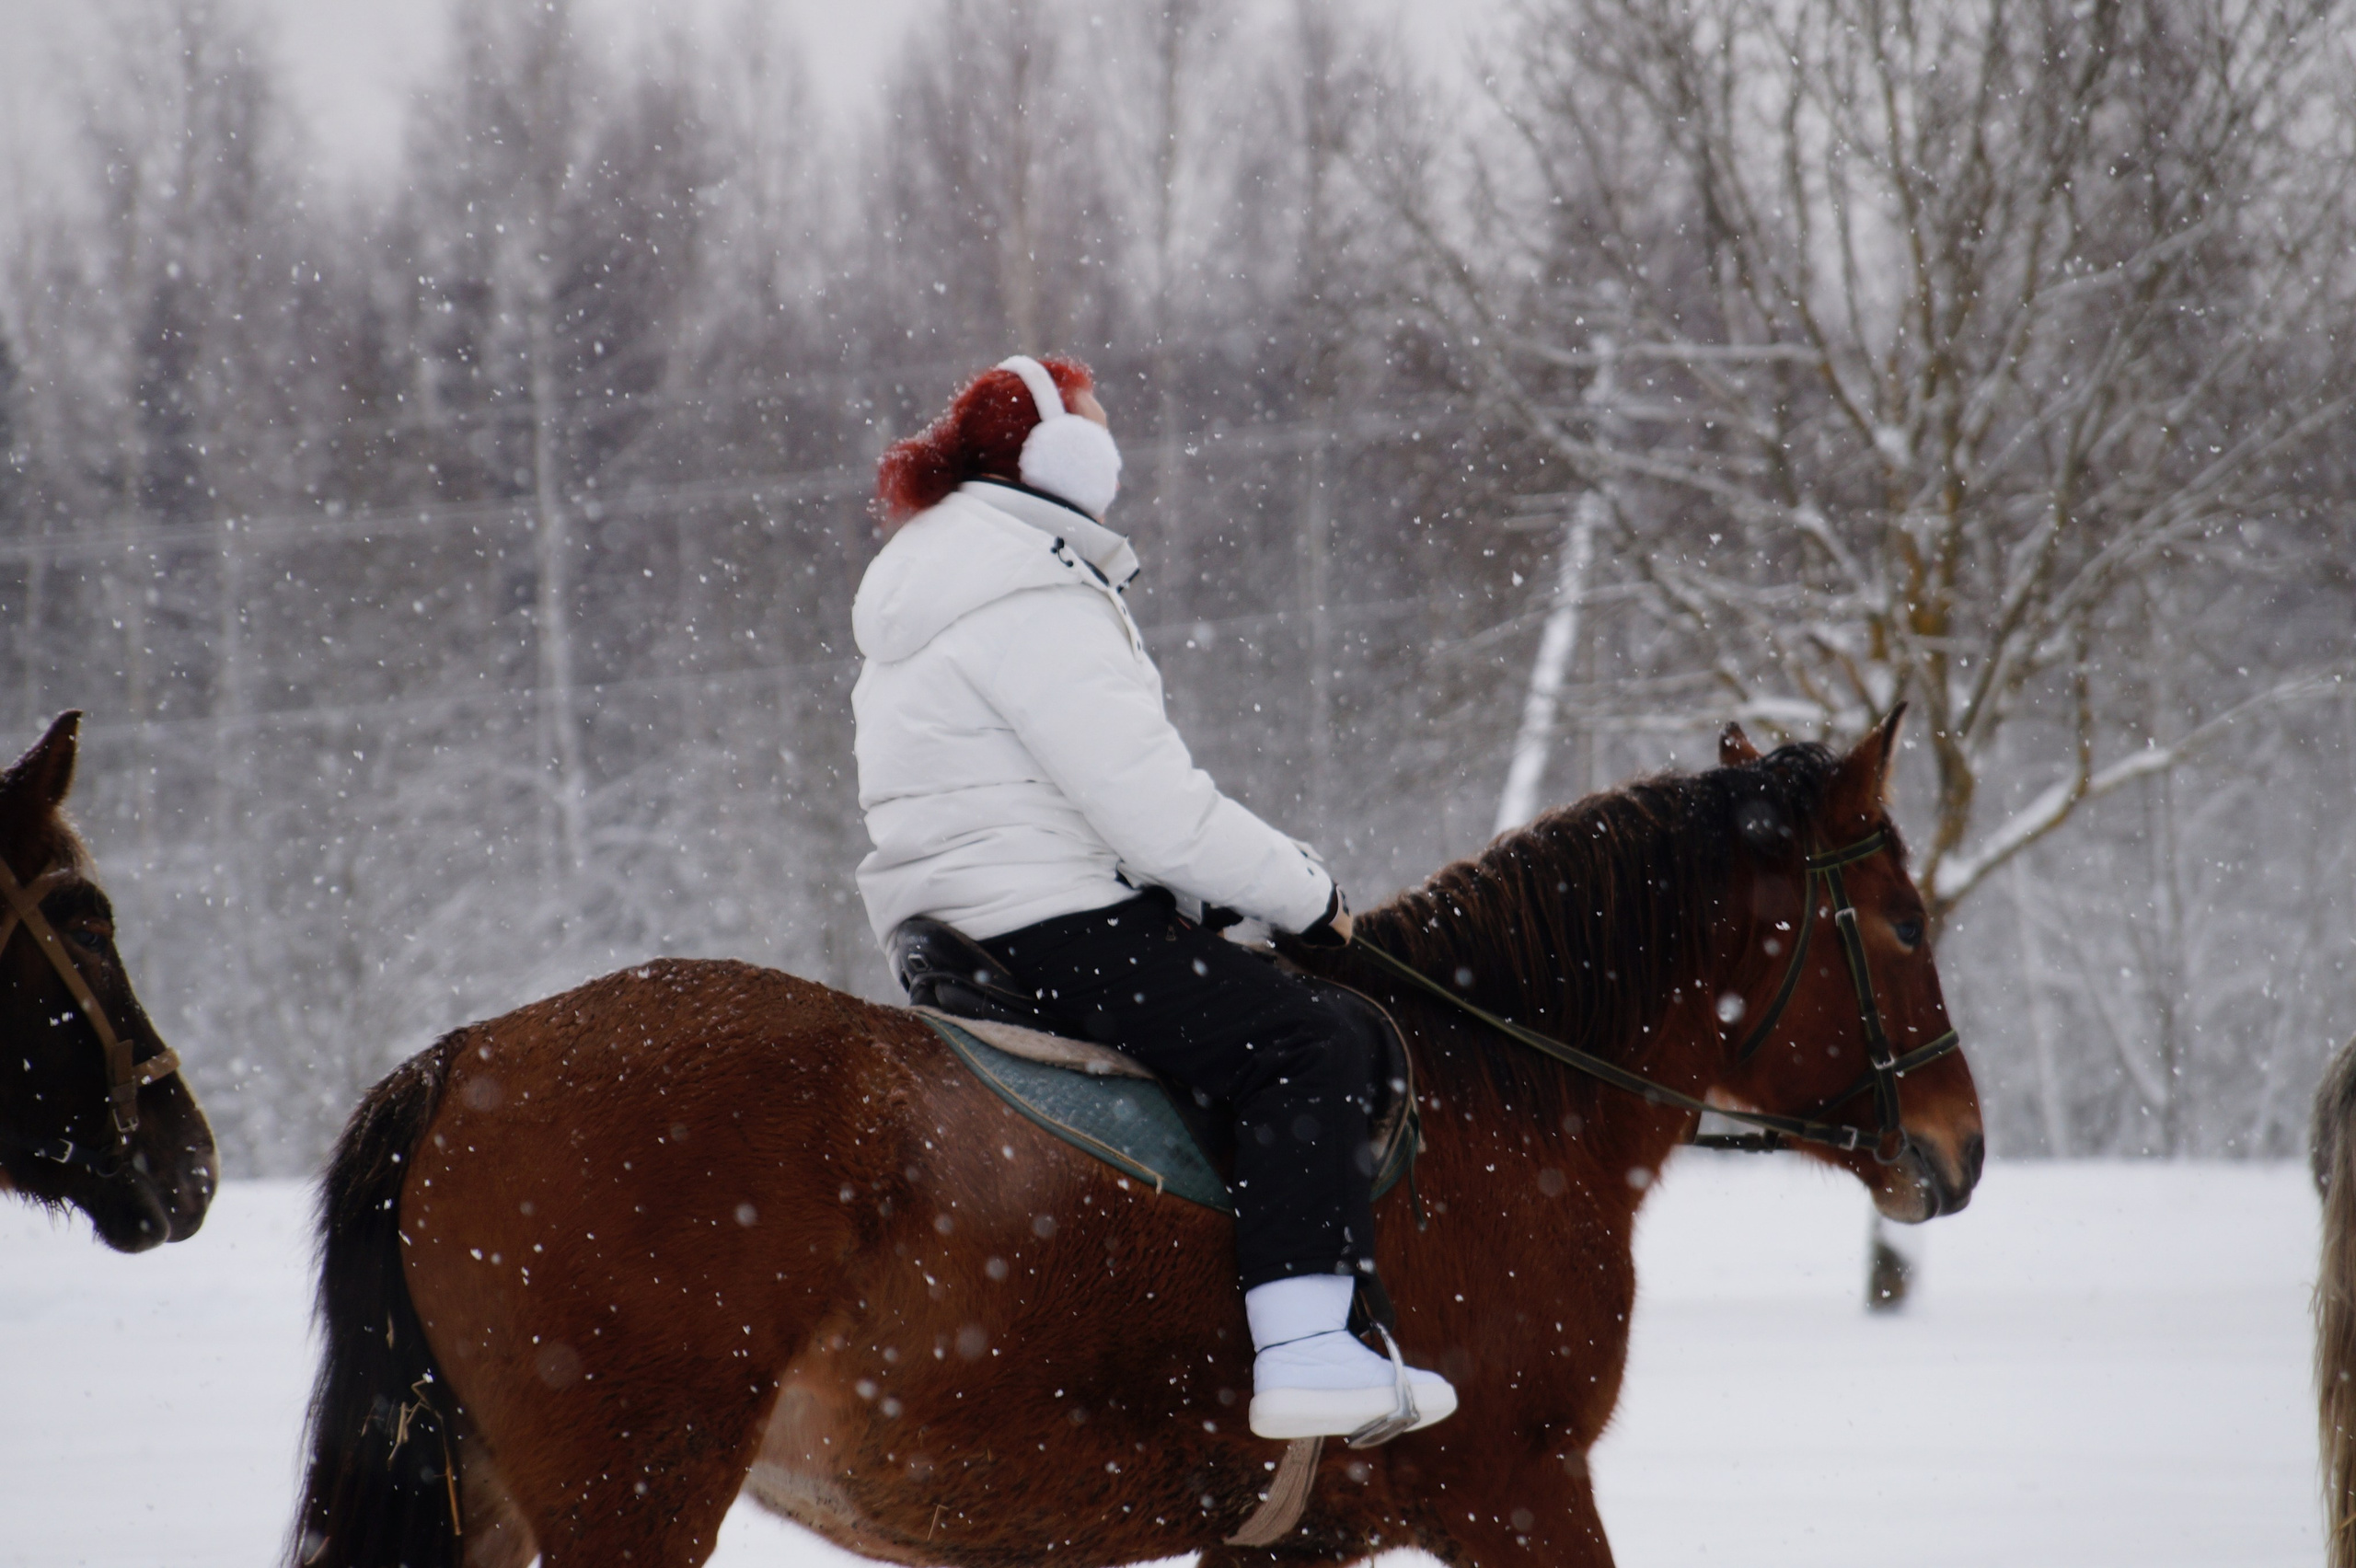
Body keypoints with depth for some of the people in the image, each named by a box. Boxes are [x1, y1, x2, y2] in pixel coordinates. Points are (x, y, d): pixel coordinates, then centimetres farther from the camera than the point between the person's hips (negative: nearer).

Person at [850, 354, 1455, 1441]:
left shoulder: (935, 584, 20)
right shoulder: (1036, 607, -15)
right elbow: (1158, 813, -20)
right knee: (1310, 1047, -19)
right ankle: (1303, 1350, -32)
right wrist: (1309, 895, -7)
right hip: (1051, 928, -11)